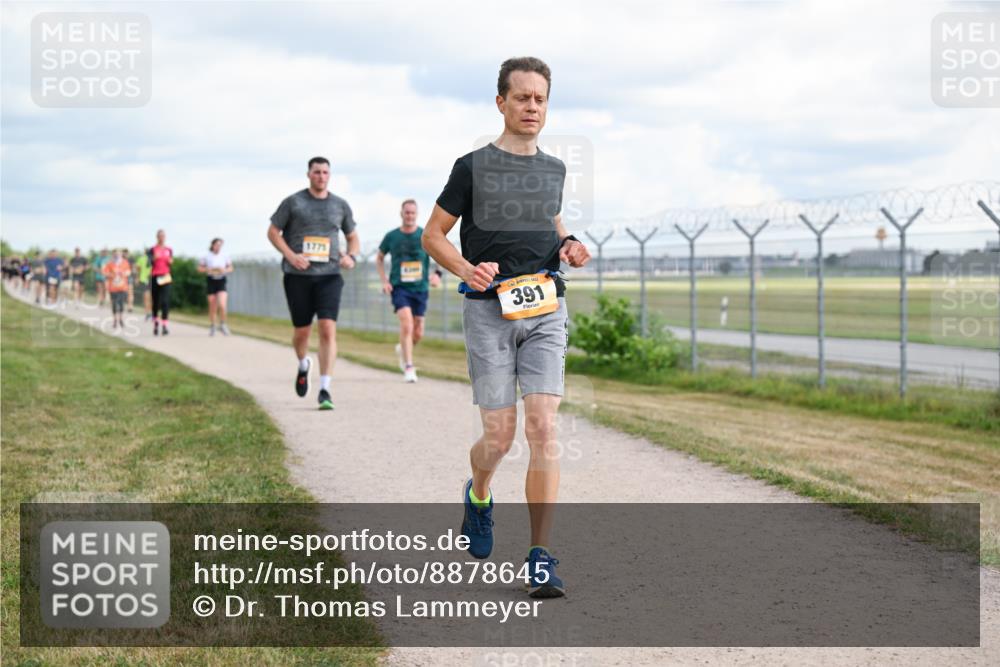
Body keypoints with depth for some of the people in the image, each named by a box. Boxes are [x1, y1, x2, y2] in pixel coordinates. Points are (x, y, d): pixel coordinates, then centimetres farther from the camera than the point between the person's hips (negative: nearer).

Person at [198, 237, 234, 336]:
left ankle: (222, 325, 4)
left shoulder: (225, 256, 2)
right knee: (212, 306, 5)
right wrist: (208, 270, -15)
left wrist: (224, 270, -12)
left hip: (221, 281, 0)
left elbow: (230, 268, 9)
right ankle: (212, 326, 21)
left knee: (222, 305, -14)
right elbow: (199, 268, 4)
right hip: (211, 281, 0)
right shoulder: (207, 257, -1)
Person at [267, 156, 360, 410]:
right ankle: (303, 366, 40)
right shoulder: (293, 202, 3)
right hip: (298, 276, -1)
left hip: (329, 276, 1)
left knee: (328, 329, -14)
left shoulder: (340, 206, 10)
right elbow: (272, 232, 6)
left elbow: (353, 238, 20)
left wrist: (351, 256, -3)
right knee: (302, 331, 6)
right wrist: (290, 255, -10)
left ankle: (324, 390, -13)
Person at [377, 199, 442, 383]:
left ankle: (402, 350, 40)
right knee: (406, 324, -23)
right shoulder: (391, 237, 1)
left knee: (418, 334, 7)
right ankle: (409, 368, -19)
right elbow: (379, 258, 15)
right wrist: (384, 280, 2)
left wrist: (437, 274, -12)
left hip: (420, 289, 2)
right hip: (399, 288, -2)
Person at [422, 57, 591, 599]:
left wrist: (568, 245, 8)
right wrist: (467, 270, -15)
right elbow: (433, 234, 5)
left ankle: (540, 561, -7)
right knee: (499, 436, -3)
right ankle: (478, 495, 34)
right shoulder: (473, 167, 1)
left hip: (546, 310, 3)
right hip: (489, 310, -3)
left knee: (543, 429, -10)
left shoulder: (553, 170, 13)